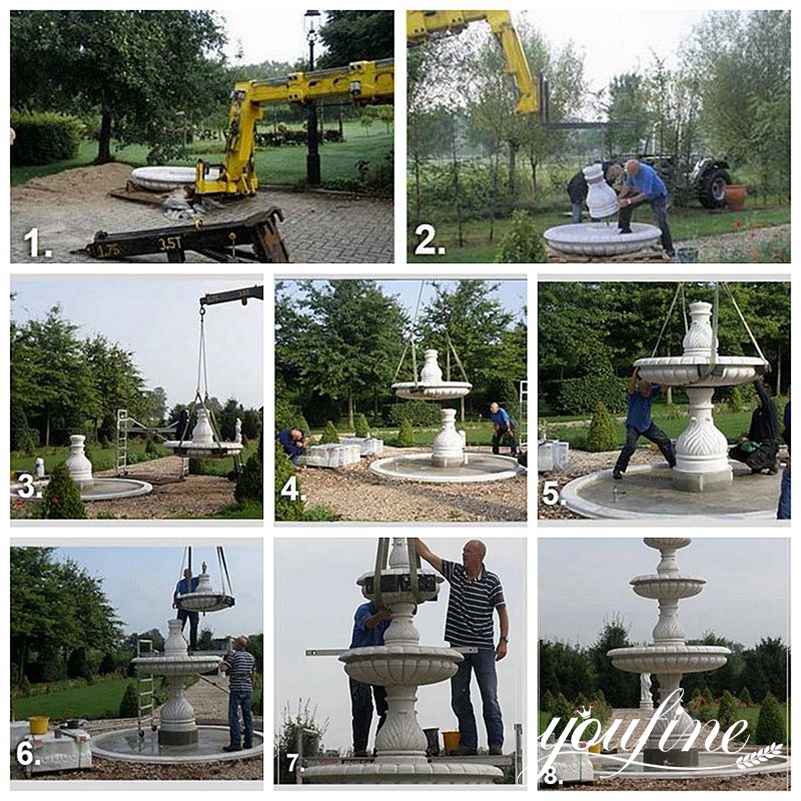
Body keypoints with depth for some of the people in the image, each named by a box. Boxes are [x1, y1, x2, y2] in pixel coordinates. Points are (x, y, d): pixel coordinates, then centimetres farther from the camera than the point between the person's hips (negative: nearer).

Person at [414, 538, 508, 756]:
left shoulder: (492, 581, -6)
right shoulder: (454, 572, 4)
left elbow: (502, 611, -2)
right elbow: (428, 555, 5)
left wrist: (504, 640, -9)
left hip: (483, 647, -4)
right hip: (458, 646, 4)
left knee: (489, 697, -4)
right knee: (459, 697, 6)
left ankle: (496, 743, 1)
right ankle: (468, 743, 13)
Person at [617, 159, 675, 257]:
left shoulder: (647, 173, -38)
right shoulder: (632, 170, -15)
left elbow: (645, 195, -39)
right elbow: (628, 185, 0)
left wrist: (629, 201, -41)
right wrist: (620, 197, -14)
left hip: (658, 195, -7)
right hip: (643, 192, 7)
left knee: (661, 221, -18)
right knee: (625, 206, -2)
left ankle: (669, 248, -11)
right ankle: (624, 230, 12)